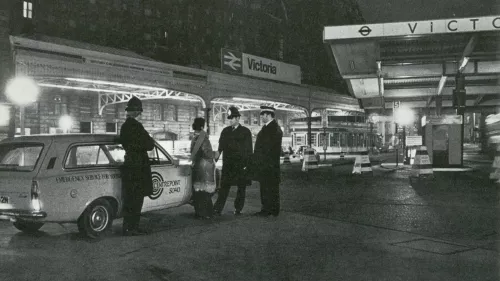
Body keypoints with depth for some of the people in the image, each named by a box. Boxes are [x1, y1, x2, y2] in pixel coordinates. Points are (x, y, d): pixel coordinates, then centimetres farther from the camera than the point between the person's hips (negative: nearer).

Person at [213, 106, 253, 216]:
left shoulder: (245, 131, 2)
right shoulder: (225, 131, 12)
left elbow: (248, 150, 0)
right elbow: (221, 146, 9)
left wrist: (247, 164, -6)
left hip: (241, 165, -2)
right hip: (228, 165, 2)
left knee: (241, 188, 5)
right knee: (224, 187, -3)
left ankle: (238, 209, 16)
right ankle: (217, 209, -3)